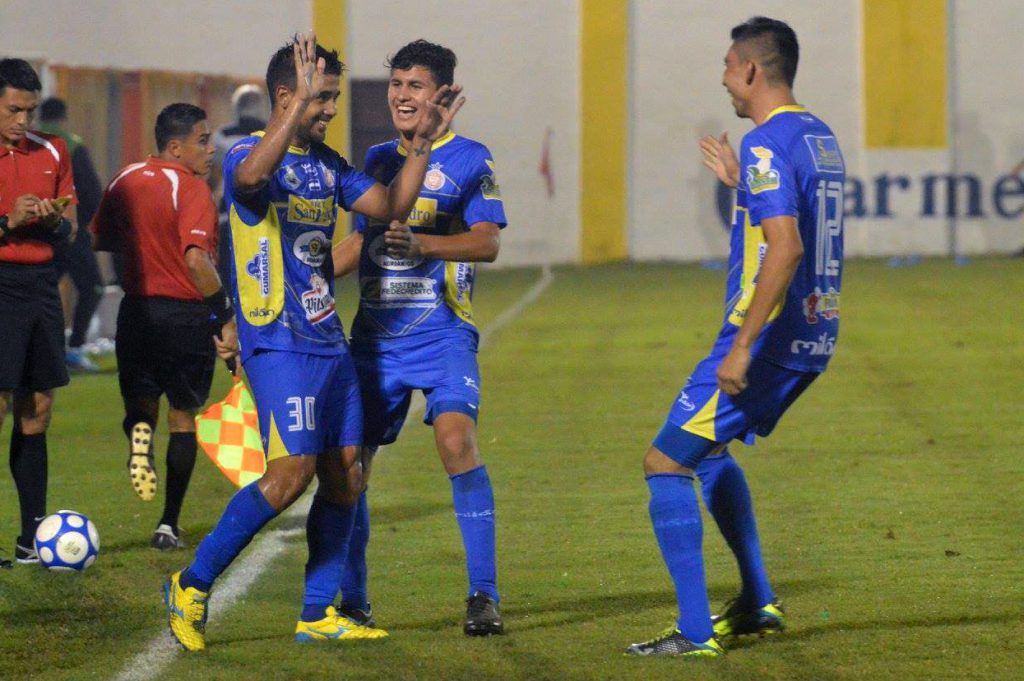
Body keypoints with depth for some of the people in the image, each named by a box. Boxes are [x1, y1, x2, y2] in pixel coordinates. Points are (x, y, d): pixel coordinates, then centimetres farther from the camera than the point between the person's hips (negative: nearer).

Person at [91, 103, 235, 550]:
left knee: (141, 400, 20)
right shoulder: (190, 189, -15)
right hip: (186, 312, -4)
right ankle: (169, 525, 10)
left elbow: (101, 243, 15)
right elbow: (197, 261, -24)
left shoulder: (124, 181, 5)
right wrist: (226, 318, -18)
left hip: (136, 309, 4)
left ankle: (139, 431, -18)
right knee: (183, 416, 11)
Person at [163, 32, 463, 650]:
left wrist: (422, 143, 6)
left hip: (329, 341, 8)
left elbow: (390, 207, 16)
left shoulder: (327, 162, 15)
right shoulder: (249, 154, -10)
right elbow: (251, 175, -34)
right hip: (279, 342, -8)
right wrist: (299, 101, -37)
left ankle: (317, 613, 12)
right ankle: (192, 586, -5)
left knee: (345, 476, 4)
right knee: (292, 471, -17)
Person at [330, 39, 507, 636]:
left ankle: (484, 596, -20)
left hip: (443, 332, -5)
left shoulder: (468, 159, -1)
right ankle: (352, 600, 17)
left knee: (456, 438, -24)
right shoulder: (378, 159, 15)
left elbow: (488, 243, -12)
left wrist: (421, 243, -26)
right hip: (376, 334, 5)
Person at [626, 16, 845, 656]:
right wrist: (739, 184, 31)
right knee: (708, 448, 27)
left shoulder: (767, 145, -17)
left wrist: (741, 347, -28)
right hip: (813, 339, 10)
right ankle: (758, 602, 26)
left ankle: (695, 633, -7)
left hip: (768, 338, -10)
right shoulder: (822, 138, 12)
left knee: (666, 461, -4)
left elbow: (786, 249, -27)